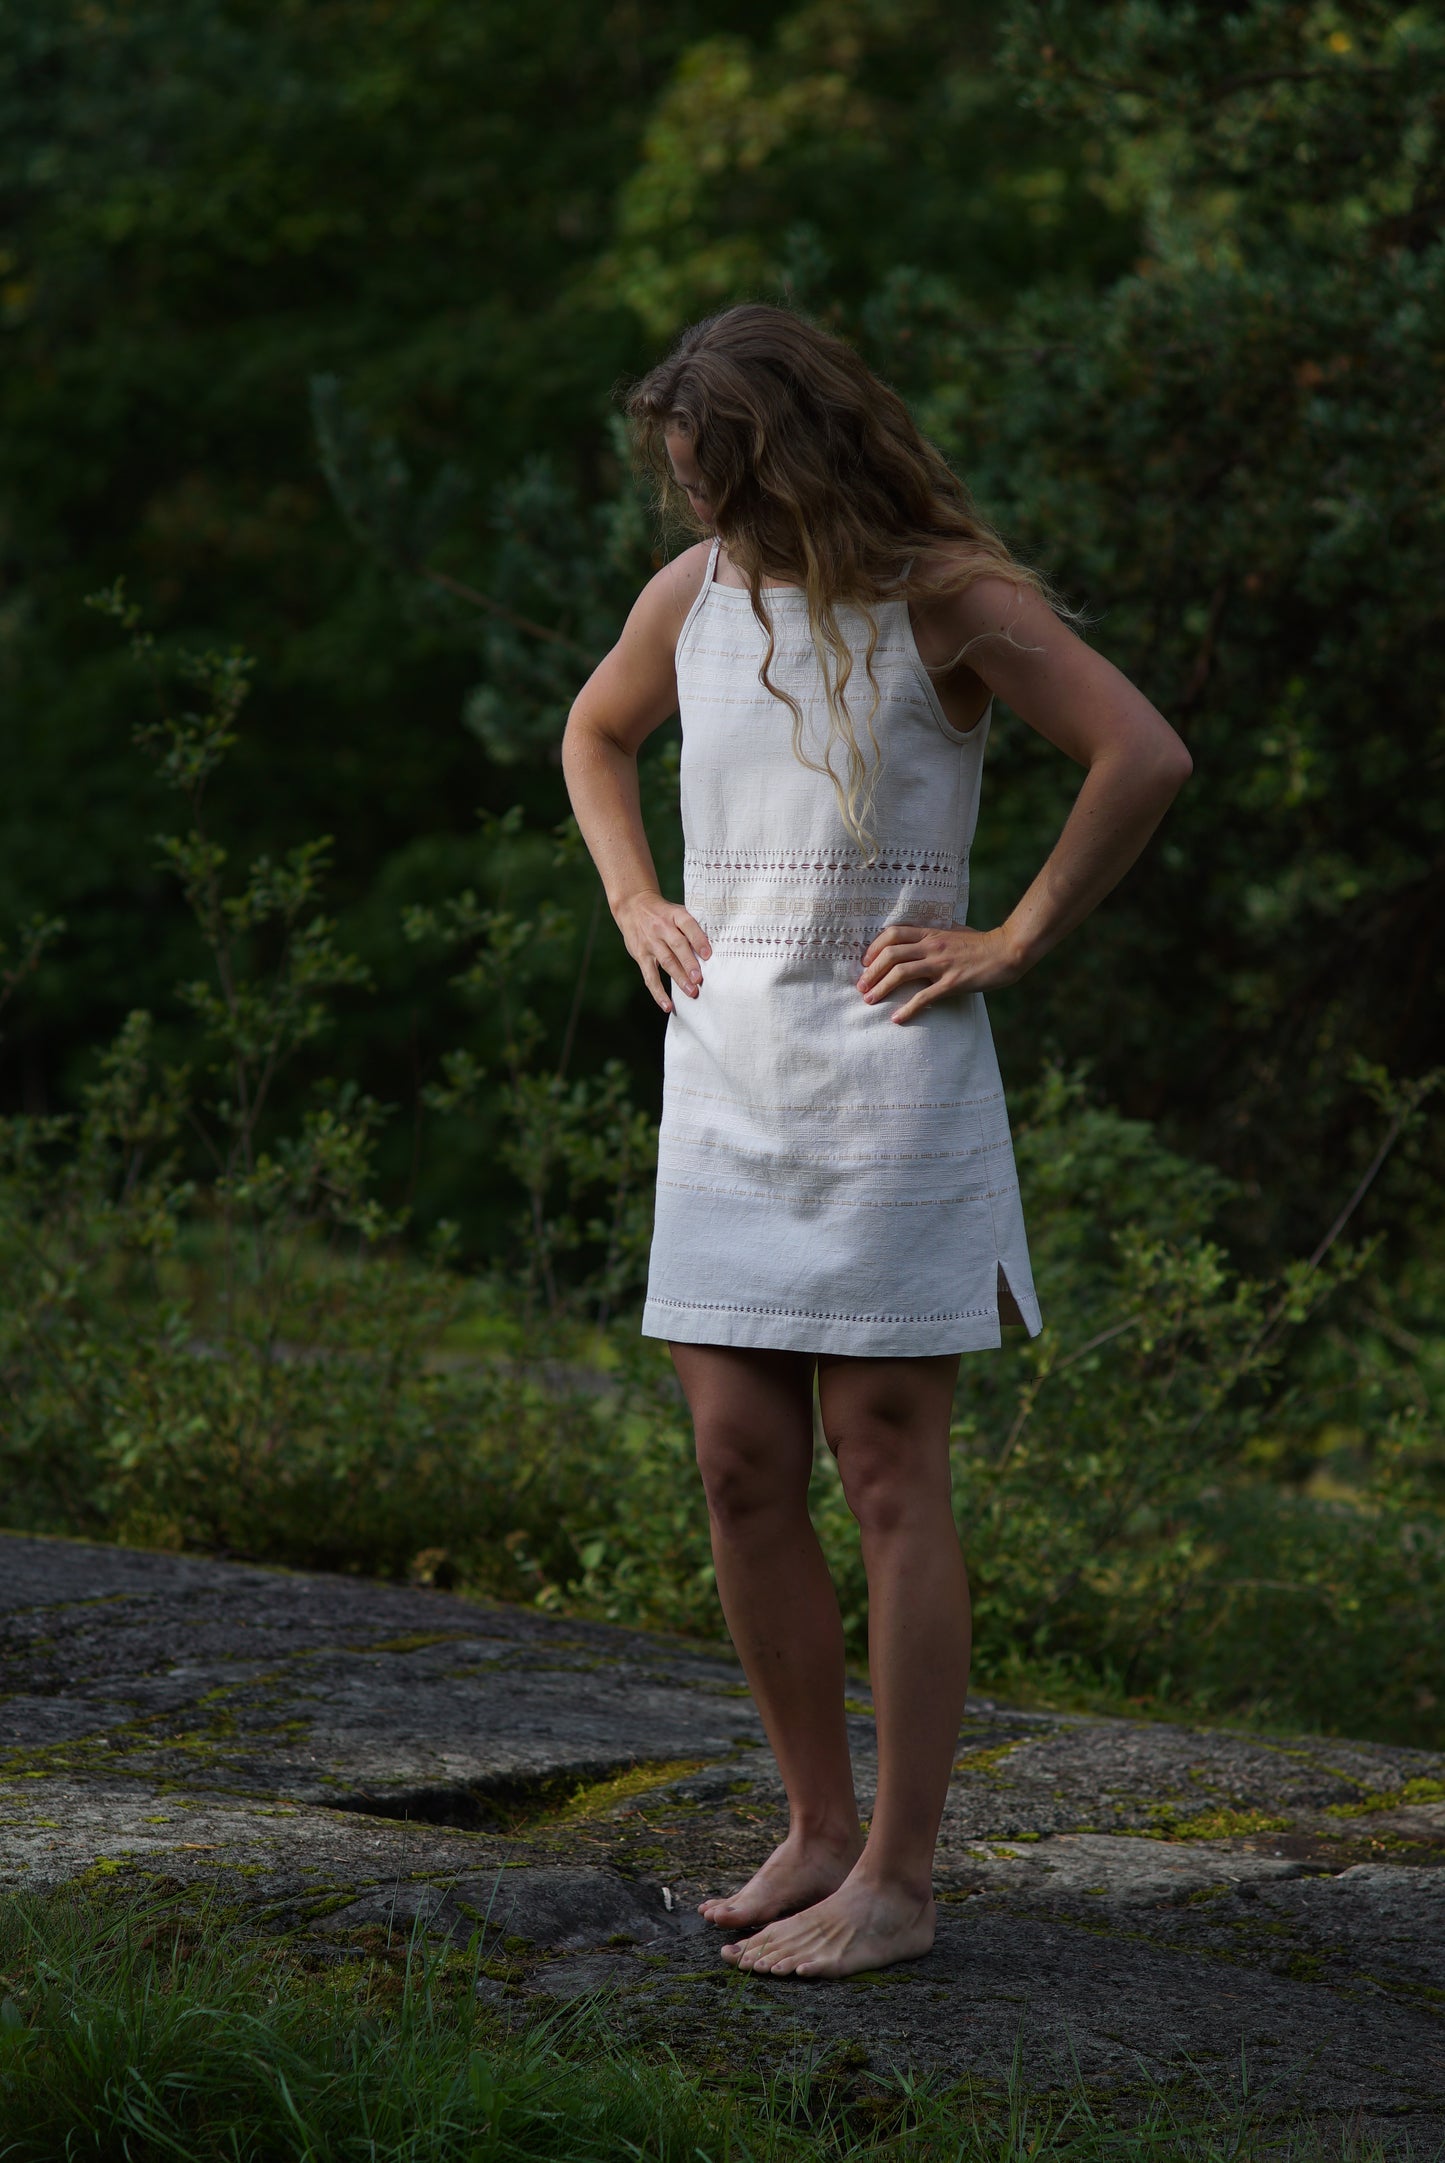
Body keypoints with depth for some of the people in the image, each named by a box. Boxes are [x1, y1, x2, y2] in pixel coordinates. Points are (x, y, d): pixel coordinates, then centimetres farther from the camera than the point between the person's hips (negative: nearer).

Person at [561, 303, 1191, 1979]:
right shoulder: (695, 594, 10)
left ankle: (897, 1876, 2)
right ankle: (819, 1830, 17)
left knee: (888, 1472, -3)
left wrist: (1015, 944, -12)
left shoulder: (947, 599, -7)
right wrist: (634, 906, 14)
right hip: (722, 1067, 6)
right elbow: (595, 737, 29)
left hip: (883, 1069, -6)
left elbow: (1143, 757, -15)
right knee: (740, 1466, 4)